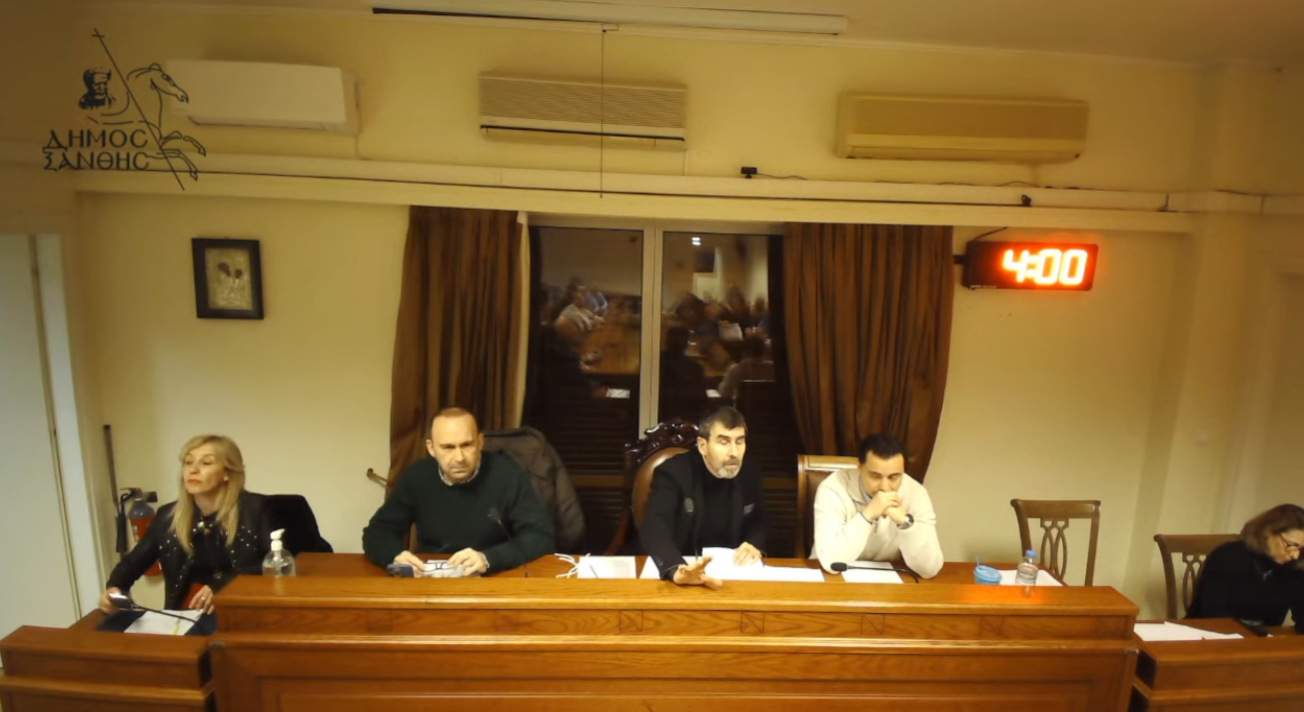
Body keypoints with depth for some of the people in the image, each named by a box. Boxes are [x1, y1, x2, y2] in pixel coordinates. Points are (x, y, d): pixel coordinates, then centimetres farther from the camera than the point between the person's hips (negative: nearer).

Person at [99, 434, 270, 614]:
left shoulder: (255, 508, -5)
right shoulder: (168, 516, 9)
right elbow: (133, 562, 17)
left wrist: (221, 587, -18)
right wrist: (115, 587, -4)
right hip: (186, 615, 4)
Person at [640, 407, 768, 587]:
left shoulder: (750, 473, -2)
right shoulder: (672, 473, -17)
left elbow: (757, 523, 12)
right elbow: (655, 530, -31)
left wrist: (755, 546, -11)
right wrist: (677, 571, -50)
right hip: (683, 567, -3)